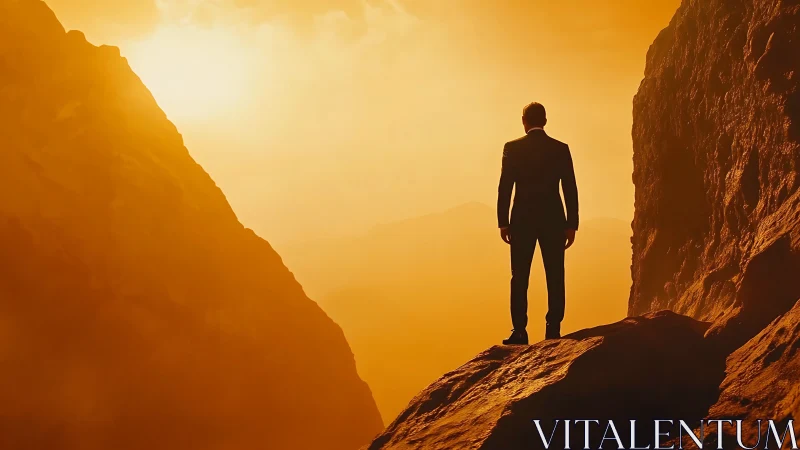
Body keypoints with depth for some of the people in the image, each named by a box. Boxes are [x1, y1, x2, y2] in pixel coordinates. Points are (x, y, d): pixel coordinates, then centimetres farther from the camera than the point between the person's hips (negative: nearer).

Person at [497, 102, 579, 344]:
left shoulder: (512, 148, -1)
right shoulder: (561, 149, 3)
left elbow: (505, 187, -3)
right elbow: (570, 189, 1)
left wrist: (503, 222, 1)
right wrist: (572, 224, 5)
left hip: (522, 220, -1)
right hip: (554, 221, 1)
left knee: (520, 278, 3)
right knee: (555, 278, 5)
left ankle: (519, 332, -1)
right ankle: (553, 331, 2)